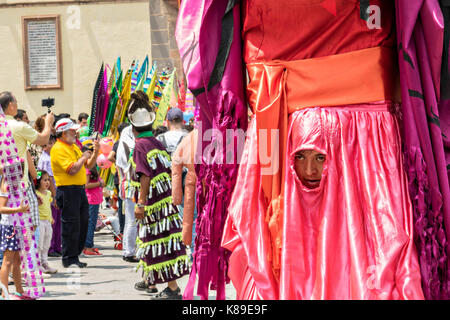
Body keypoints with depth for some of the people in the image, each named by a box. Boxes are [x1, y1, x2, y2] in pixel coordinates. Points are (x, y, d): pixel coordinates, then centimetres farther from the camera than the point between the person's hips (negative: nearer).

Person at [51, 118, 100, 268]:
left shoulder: (74, 147, 18)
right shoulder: (58, 149, -12)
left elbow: (88, 166, 19)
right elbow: (72, 169, -22)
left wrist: (95, 153, 5)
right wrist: (83, 157, -9)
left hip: (80, 190, 9)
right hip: (68, 190, -9)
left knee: (83, 223, 11)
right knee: (71, 226, -5)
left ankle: (74, 254, 21)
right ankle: (69, 259, 3)